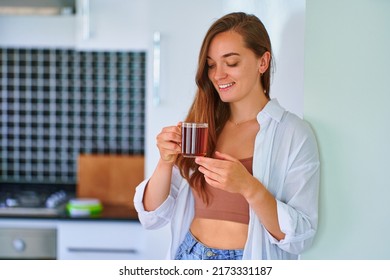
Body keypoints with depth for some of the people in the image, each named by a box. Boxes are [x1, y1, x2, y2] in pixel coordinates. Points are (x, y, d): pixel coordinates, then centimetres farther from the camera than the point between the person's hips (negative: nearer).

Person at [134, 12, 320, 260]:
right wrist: (166, 162, -16)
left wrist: (248, 187, -27)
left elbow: (300, 237, -14)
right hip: (189, 256, 3)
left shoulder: (295, 134, -9)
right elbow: (152, 217, 0)